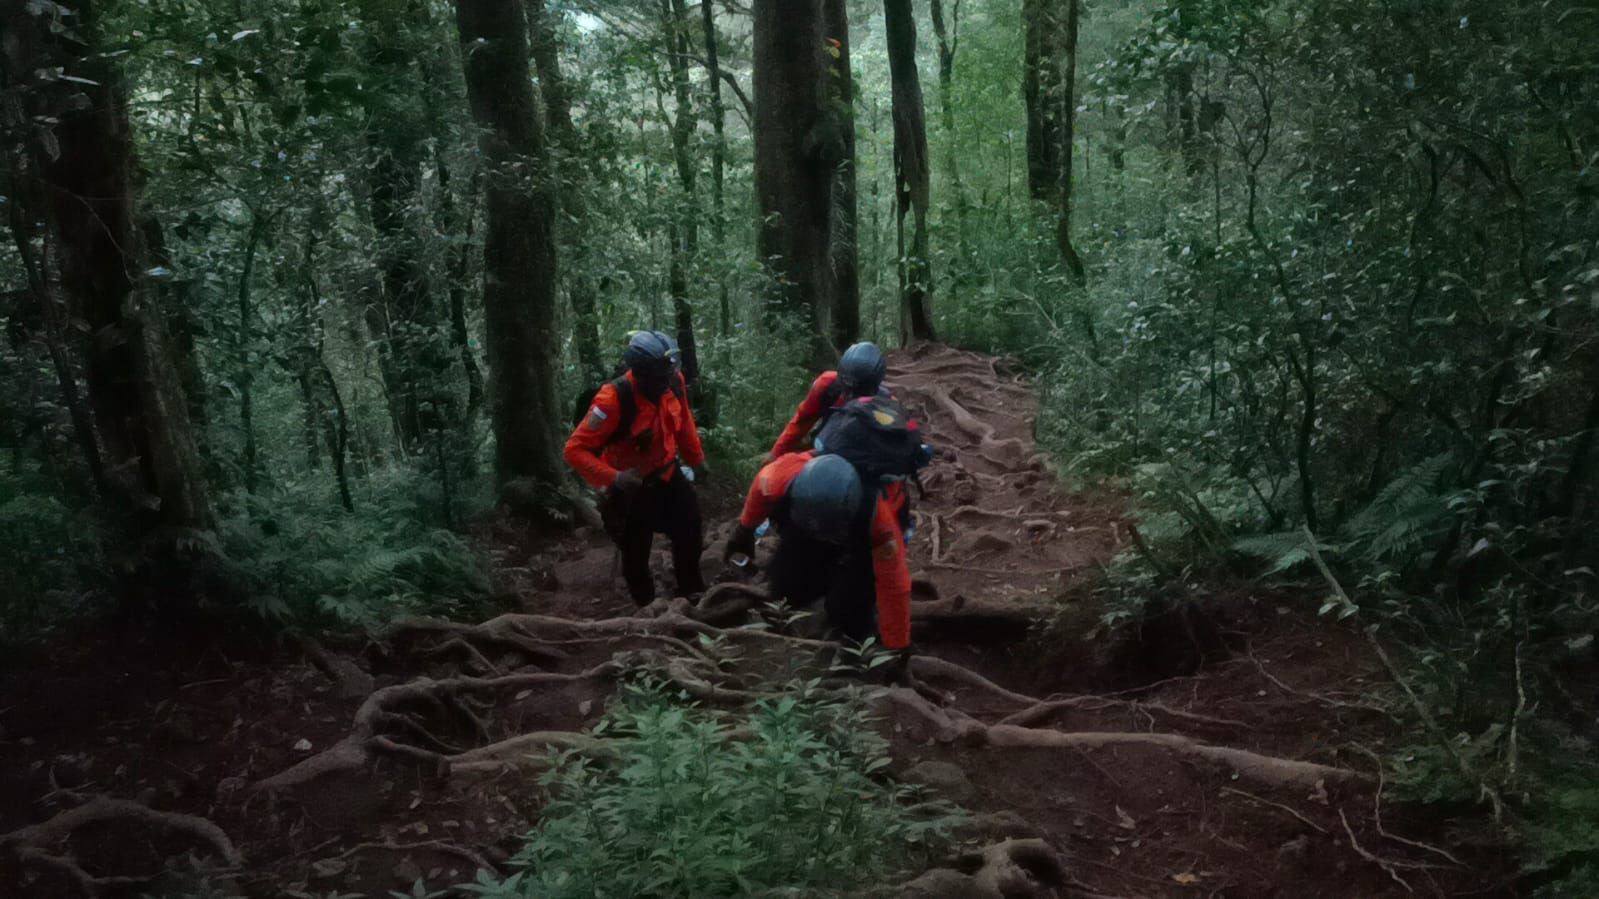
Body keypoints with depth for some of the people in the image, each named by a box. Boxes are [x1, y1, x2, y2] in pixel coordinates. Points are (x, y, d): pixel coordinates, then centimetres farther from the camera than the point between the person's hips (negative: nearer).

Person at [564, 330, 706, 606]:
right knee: (636, 552, 7)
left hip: (667, 474, 5)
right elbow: (574, 450, -30)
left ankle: (692, 591, 41)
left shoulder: (673, 381, -17)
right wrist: (613, 478, -40)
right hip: (629, 484, -5)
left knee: (690, 533, 16)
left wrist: (696, 457, 18)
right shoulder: (614, 400, -34)